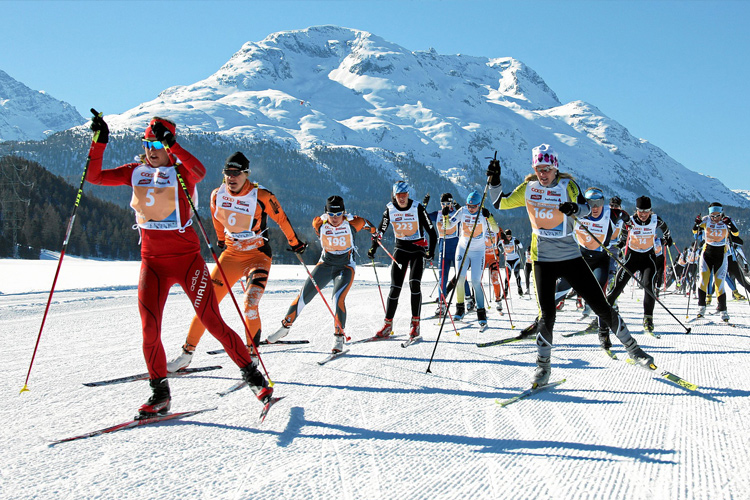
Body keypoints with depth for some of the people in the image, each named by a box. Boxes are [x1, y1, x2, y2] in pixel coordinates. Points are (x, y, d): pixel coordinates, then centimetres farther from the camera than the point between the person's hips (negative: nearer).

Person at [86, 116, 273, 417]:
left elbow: (199, 172, -31)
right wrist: (99, 141, -9)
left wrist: (171, 145, -38)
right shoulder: (136, 173, 7)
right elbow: (94, 176, 3)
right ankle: (160, 394, 11)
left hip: (187, 259, -4)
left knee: (213, 323, -5)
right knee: (149, 331, -6)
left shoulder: (181, 172, -7)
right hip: (152, 261, 4)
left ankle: (252, 375, 9)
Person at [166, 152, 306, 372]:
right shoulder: (217, 196, -4)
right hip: (230, 254, 4)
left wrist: (295, 243, 10)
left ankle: (252, 357, -8)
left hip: (258, 256, -4)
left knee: (249, 306, -21)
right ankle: (187, 353, 11)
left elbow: (281, 219, -2)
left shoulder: (262, 196, -17)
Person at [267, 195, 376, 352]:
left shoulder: (352, 223, -21)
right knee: (304, 295, 2)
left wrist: (375, 233, 21)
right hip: (325, 263, 3)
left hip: (346, 265, -3)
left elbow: (366, 224, 2)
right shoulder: (319, 223, -16)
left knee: (338, 298, -24)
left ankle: (339, 337, -13)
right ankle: (285, 327, 21)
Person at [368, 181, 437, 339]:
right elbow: (381, 228, 8)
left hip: (418, 249, -2)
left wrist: (431, 251, -20)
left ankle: (415, 323, -10)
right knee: (395, 287, -4)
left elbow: (431, 230, -10)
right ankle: (388, 324, 5)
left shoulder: (418, 208, -11)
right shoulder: (390, 209, -3)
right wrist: (374, 247, -3)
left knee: (414, 284, -18)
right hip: (400, 249, 2)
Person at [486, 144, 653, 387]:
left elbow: (585, 207, -18)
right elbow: (500, 203, 6)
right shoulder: (528, 188, 2)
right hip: (543, 260, 1)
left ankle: (632, 348, 18)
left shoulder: (567, 184, -5)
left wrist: (574, 208, -40)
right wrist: (494, 182, -9)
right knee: (547, 314, -7)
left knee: (600, 305, 2)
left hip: (571, 257, 0)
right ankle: (543, 365, 11)